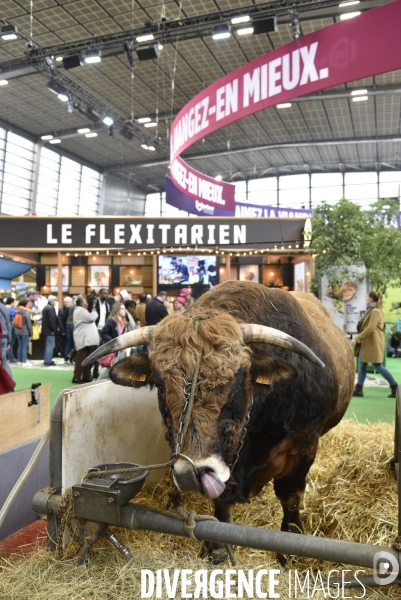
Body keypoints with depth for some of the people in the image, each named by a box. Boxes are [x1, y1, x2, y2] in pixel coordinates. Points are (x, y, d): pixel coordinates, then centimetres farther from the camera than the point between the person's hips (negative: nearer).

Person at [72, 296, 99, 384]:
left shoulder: (81, 311, 24)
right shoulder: (81, 310, -11)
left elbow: (88, 320, 27)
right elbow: (91, 318, -19)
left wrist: (93, 313, 12)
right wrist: (94, 312, 0)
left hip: (86, 339, 11)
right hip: (83, 340, -11)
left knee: (86, 359, 11)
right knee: (81, 359, -8)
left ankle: (86, 377, 14)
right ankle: (76, 378, -6)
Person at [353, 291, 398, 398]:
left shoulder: (376, 311, -16)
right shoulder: (371, 310, 16)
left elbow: (371, 328, -24)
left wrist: (357, 338, -21)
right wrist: (359, 338, 13)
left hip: (373, 343, -10)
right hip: (366, 343, 10)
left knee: (378, 366, -5)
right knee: (361, 365, 7)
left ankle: (395, 387, 8)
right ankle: (359, 389, 9)